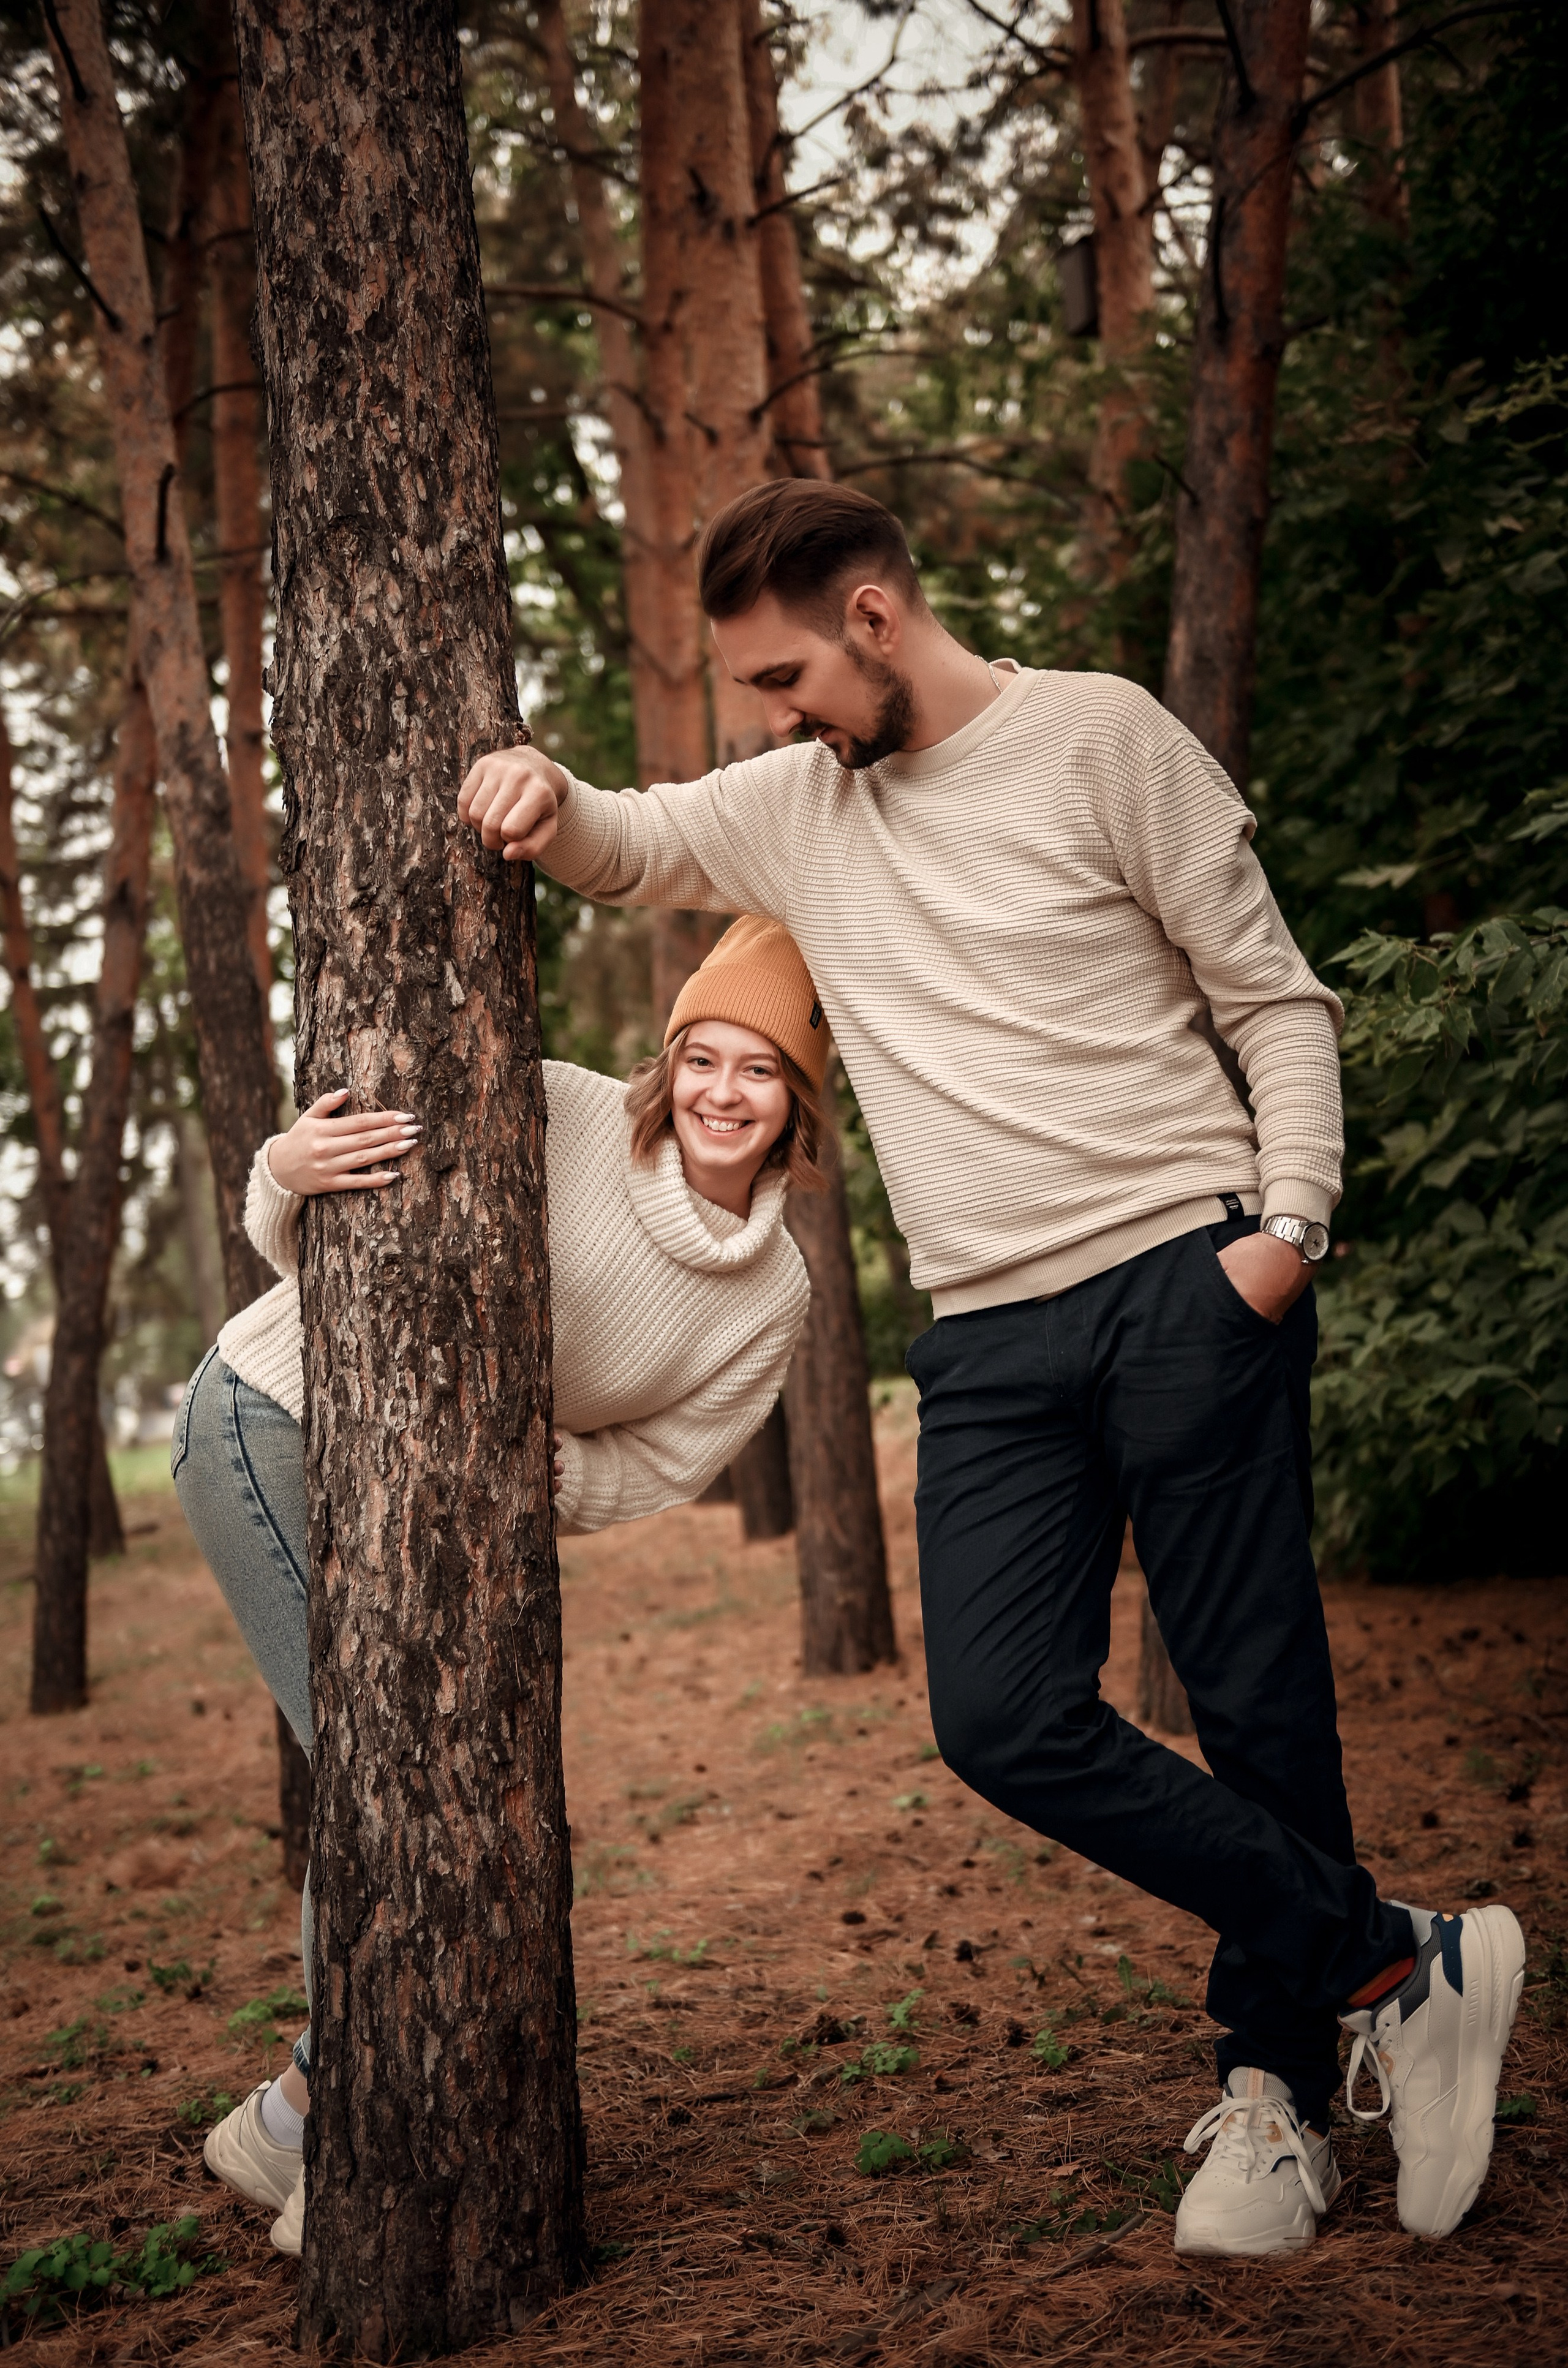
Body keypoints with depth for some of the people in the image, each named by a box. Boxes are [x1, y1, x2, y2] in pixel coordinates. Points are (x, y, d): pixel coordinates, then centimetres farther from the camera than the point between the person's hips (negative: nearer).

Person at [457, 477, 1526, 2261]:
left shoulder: (1102, 738, 0)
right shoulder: (794, 806, 15)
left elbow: (1276, 1000, 2)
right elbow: (620, 846, 25)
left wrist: (1290, 1219, -12)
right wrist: (537, 795, 1)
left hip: (1183, 1286, -4)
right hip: (989, 1342, 5)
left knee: (1257, 1704, -1)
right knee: (1003, 1721, -10)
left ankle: (1272, 2087, 19)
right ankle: (1398, 1968, 3)